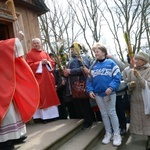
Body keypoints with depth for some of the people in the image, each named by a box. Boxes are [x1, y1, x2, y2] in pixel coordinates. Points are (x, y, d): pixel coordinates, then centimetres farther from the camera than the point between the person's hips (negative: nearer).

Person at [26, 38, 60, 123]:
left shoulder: (45, 53, 18)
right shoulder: (30, 54, 3)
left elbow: (52, 63, 14)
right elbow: (30, 65, -9)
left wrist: (47, 62, -7)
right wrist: (40, 63, -15)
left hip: (48, 78, 5)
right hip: (38, 78, -5)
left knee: (51, 95, 6)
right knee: (42, 96, -6)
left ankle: (53, 114, 14)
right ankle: (44, 116, -2)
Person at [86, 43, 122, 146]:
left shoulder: (111, 63, -5)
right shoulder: (93, 66, 9)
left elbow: (117, 77, -10)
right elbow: (89, 79, 10)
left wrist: (111, 88, -21)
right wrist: (90, 90, -3)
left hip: (109, 93, -4)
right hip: (97, 94, 5)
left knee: (112, 113, 2)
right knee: (104, 114, 13)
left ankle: (117, 134, 15)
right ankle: (108, 133, 26)